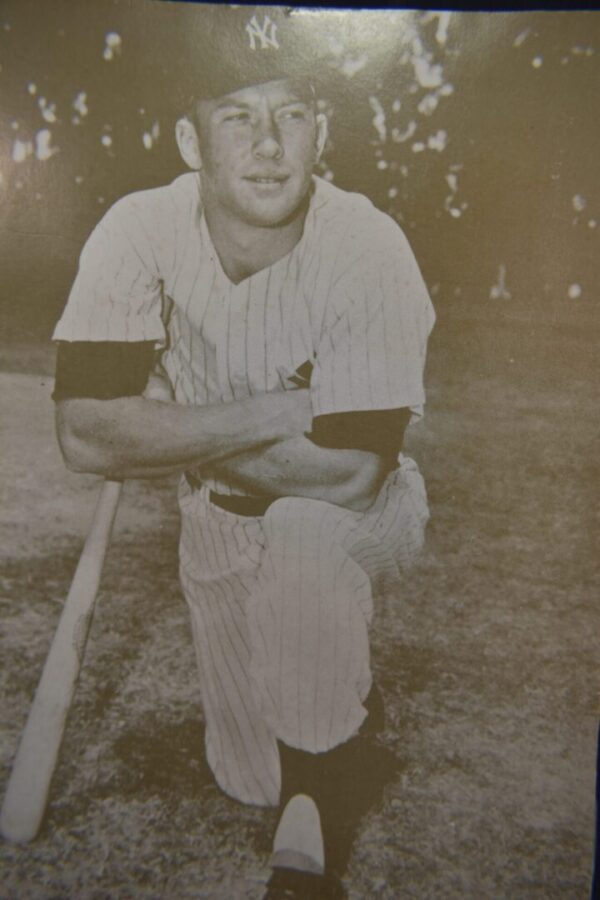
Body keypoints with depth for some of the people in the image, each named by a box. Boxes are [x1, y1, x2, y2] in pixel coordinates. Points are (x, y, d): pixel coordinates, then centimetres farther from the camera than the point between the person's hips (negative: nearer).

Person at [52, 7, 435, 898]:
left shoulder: (371, 250, -25)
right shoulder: (140, 230, -19)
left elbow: (350, 472, -30)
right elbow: (86, 435, -27)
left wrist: (170, 432, -21)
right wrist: (283, 407, -30)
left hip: (358, 516, -2)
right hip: (220, 520, 3)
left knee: (302, 534, -39)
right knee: (251, 777, 8)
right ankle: (344, 686, 45)